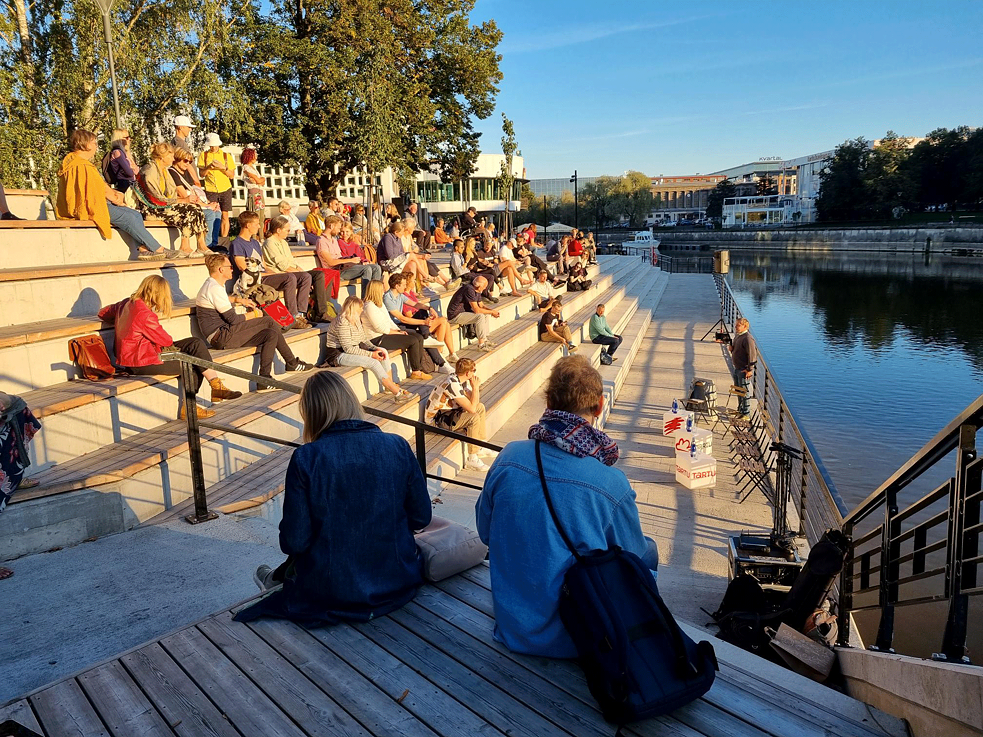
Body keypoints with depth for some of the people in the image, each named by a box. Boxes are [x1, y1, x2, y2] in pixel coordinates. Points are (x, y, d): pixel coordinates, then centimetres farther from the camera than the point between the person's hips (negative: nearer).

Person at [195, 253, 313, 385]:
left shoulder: (213, 285, 17)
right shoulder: (214, 289, -17)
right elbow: (233, 319, -19)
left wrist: (238, 300, 28)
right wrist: (253, 315, -2)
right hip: (221, 336, -11)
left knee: (271, 334, 2)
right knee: (269, 322, -12)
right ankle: (293, 363, -4)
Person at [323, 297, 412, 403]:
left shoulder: (356, 319, 8)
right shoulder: (342, 322, -21)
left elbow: (364, 340, 11)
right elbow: (348, 348, -23)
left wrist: (376, 349, -9)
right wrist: (371, 354, -23)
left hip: (355, 350, 9)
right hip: (340, 355, -9)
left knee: (383, 353, -6)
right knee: (374, 363, -25)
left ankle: (391, 385, -5)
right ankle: (397, 393, -21)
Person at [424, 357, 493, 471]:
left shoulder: (460, 380, 2)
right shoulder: (453, 384, -28)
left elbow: (474, 402, 7)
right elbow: (471, 408, -29)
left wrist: (476, 386, -8)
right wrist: (475, 387, -20)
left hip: (447, 412, 10)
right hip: (435, 420, -10)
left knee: (480, 407, 12)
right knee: (474, 417, -27)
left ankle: (480, 448, 19)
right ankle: (472, 460, -18)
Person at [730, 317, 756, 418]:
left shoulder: (748, 338, -20)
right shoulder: (737, 336, 10)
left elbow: (752, 354, -23)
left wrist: (750, 369, -22)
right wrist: (732, 349, 2)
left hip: (744, 370, -10)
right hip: (737, 368, 10)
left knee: (744, 391, -3)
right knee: (738, 390, 20)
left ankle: (746, 413, 6)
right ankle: (740, 409, 34)